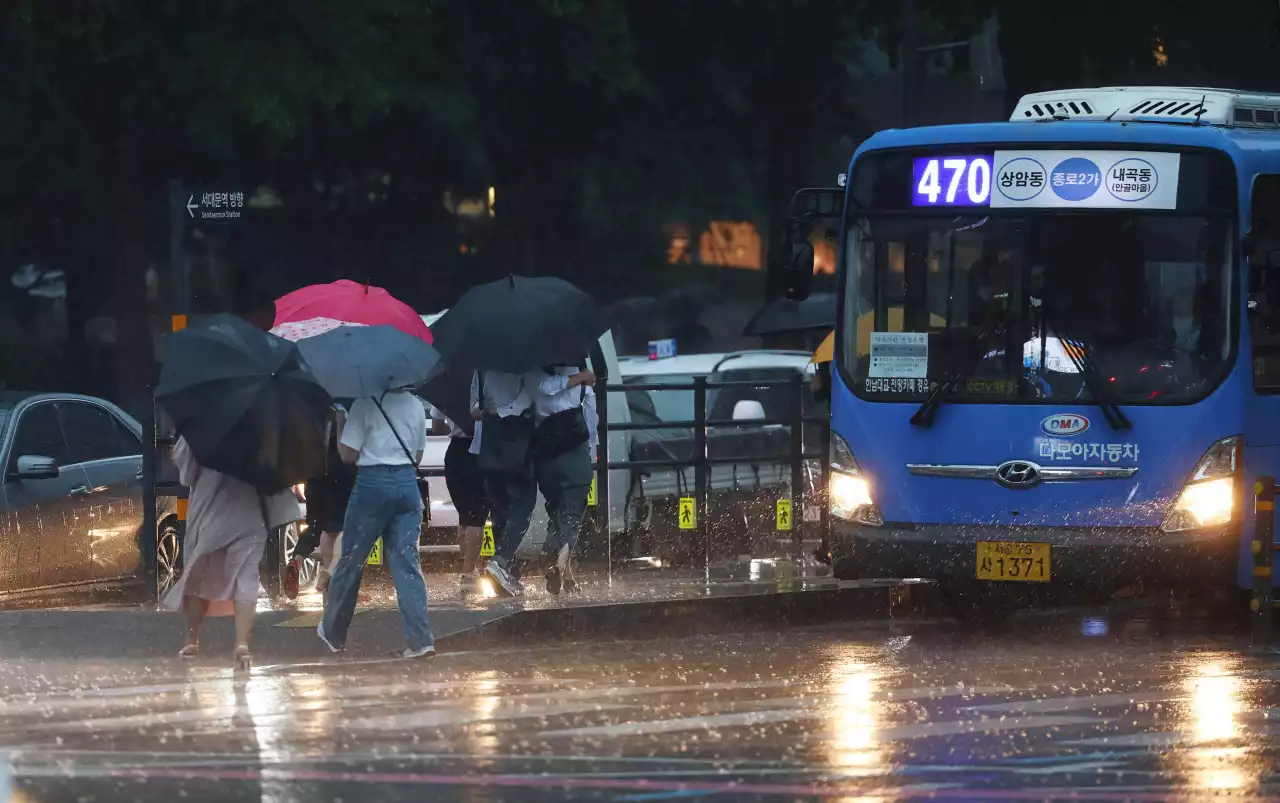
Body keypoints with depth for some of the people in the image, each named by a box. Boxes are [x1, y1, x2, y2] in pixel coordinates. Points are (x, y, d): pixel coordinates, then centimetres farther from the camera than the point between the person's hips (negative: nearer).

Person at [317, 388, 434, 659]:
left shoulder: (366, 404, -9)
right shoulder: (415, 405, 7)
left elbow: (348, 453, -9)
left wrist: (339, 425, 7)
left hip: (373, 481, -4)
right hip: (407, 483, 4)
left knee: (351, 560, 10)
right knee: (406, 561, 3)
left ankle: (333, 632, 23)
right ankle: (420, 639, -7)